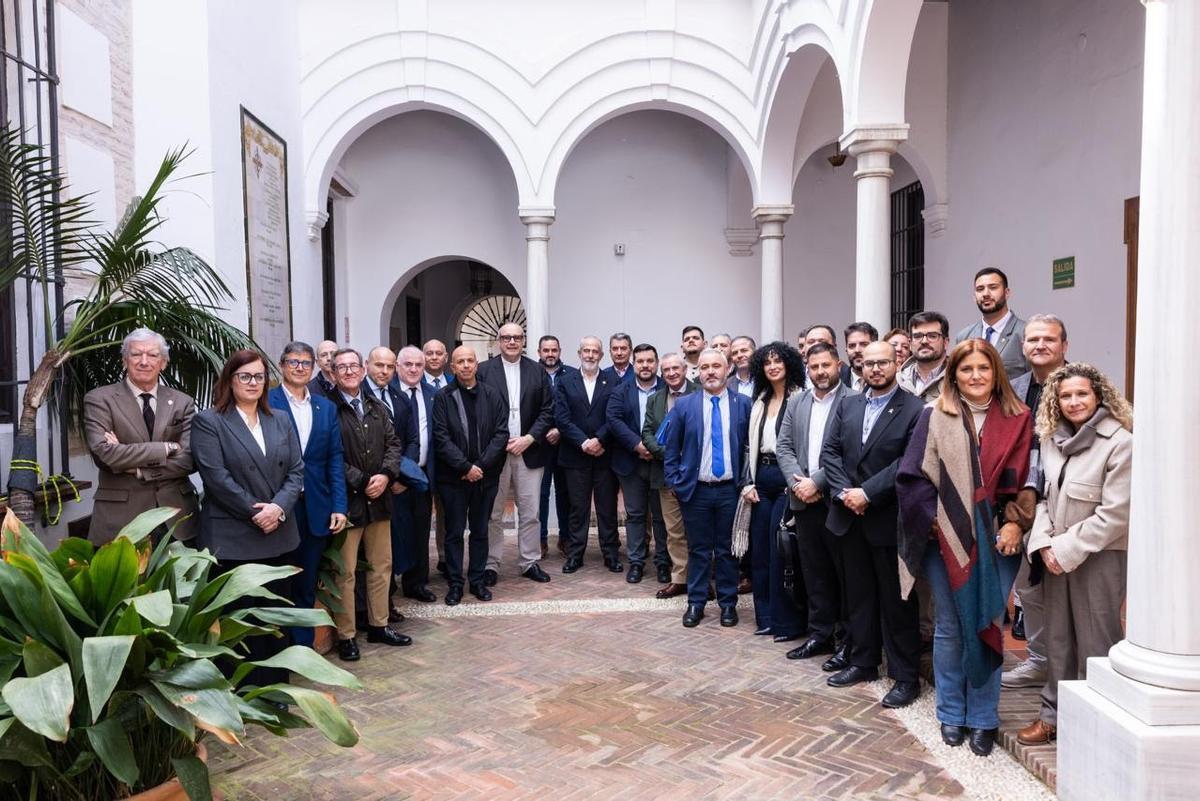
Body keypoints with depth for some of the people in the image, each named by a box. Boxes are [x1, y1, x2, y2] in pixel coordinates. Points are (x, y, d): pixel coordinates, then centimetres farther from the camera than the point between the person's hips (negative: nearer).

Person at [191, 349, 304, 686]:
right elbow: (217, 477, -11)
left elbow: (296, 471, 6)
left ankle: (275, 687, 22)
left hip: (278, 535, 5)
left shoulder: (281, 422, 13)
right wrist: (256, 512, -13)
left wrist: (278, 507, -11)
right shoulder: (209, 421, -2)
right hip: (233, 539, -5)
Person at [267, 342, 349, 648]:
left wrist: (339, 506, -2)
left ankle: (303, 645, 25)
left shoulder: (326, 407, 10)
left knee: (306, 584, 13)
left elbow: (335, 459, 6)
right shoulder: (267, 403, -4)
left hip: (316, 508, 4)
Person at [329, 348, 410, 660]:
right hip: (346, 501, -6)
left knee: (381, 565, 14)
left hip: (379, 498, 6)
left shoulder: (377, 407, 10)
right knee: (345, 572, 2)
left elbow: (394, 444, 8)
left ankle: (378, 625, 28)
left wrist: (385, 475, -9)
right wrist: (362, 482, -13)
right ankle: (346, 636, 14)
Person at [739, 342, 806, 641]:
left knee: (781, 551, -4)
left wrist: (795, 482, -16)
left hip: (786, 480, -6)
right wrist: (748, 482, 5)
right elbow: (750, 445, 14)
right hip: (761, 481, 7)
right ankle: (766, 616, 22)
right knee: (759, 549, 10)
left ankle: (788, 621, 9)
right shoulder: (760, 402, 14)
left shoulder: (799, 398, -6)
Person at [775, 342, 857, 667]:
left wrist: (817, 482, -16)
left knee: (845, 572, 4)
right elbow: (783, 446, 9)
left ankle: (847, 640, 15)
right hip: (805, 501, 6)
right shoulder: (796, 403, 12)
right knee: (814, 572, 13)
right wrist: (797, 483, -6)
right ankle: (820, 633, 25)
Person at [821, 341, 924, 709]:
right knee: (858, 595, 15)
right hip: (849, 515, 5)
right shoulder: (847, 405, 9)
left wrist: (867, 493, -17)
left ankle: (905, 676, 15)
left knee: (896, 600, 4)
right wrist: (844, 492, -9)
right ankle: (863, 662, 28)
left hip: (889, 519, -5)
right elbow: (830, 451, 5)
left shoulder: (914, 409, -8)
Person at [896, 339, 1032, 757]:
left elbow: (1023, 478, 3)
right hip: (944, 539, -1)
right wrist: (935, 520, -10)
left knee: (986, 627, 5)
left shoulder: (1016, 419, 5)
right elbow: (912, 476, -2)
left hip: (994, 540, 1)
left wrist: (1014, 523, -9)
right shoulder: (934, 417, 0)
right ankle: (951, 715, 22)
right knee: (949, 628, 8)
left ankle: (983, 719, 20)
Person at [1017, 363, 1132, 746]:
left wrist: (1066, 550, -15)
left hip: (1099, 557, -6)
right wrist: (1043, 543, -5)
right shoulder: (1052, 440, 6)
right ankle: (1054, 715, 27)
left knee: (1094, 642, 3)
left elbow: (1115, 514, -16)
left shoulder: (1120, 442, -13)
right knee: (1057, 639, 14)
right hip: (1055, 556, 6)